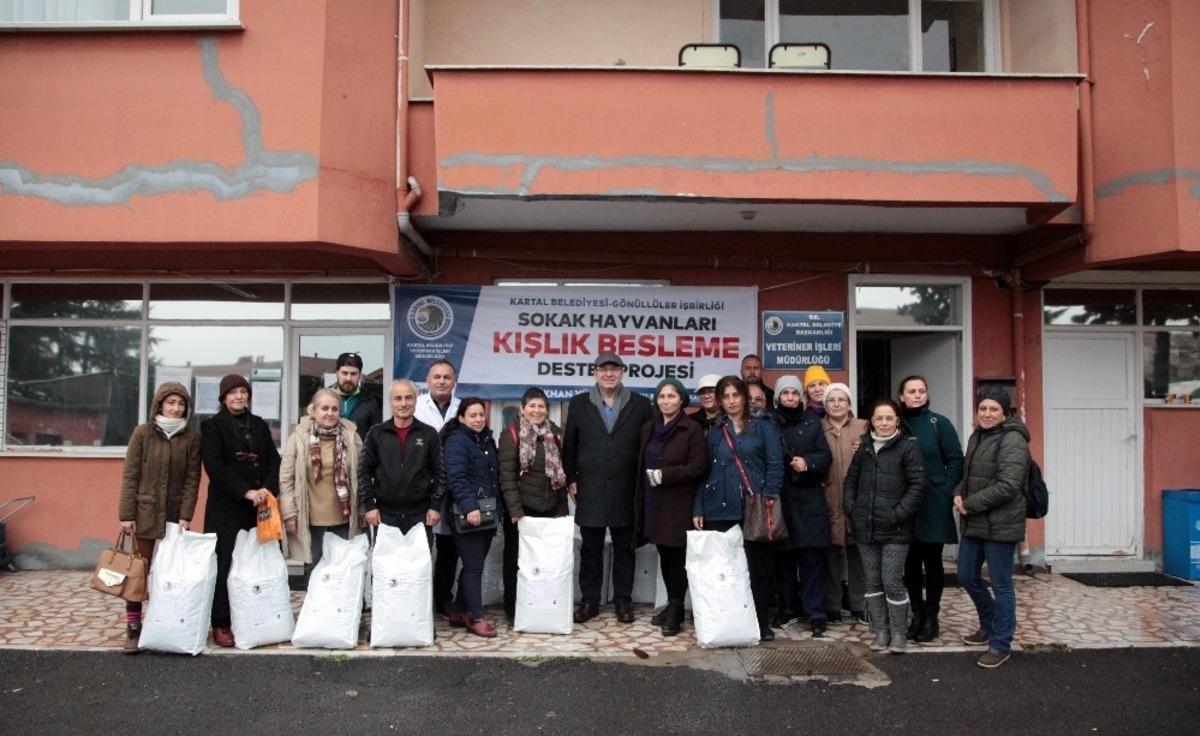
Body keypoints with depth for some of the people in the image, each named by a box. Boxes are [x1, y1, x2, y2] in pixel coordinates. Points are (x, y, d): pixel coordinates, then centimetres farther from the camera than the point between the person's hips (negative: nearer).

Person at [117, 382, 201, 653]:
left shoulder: (191, 438, 1)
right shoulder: (142, 433, -1)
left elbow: (192, 479, 0)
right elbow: (130, 475, -2)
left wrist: (186, 516, -8)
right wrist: (126, 514, -7)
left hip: (175, 514, 1)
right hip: (144, 512, -1)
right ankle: (133, 629, 11)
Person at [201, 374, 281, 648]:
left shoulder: (260, 426, 16)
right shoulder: (212, 426, 2)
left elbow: (274, 461, 9)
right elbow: (215, 467, -10)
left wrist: (268, 488, -10)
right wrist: (246, 492, -17)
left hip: (258, 507, 4)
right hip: (225, 508, -4)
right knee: (224, 565, -2)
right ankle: (221, 625, 7)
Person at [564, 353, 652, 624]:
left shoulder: (640, 405, 2)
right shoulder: (579, 404, 5)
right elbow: (569, 446, 8)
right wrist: (571, 479, 4)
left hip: (625, 490, 0)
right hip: (590, 490, 1)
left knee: (624, 548, 9)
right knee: (591, 548, 9)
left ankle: (623, 600, 20)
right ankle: (589, 601, 19)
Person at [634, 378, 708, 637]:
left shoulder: (692, 429, -5)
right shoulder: (648, 428, 13)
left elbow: (699, 467, -12)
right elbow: (642, 466, 15)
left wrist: (663, 475, -15)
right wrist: (639, 501, 10)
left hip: (678, 504, -5)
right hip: (653, 503, 6)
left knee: (676, 557, -4)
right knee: (665, 557, 10)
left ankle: (676, 610, 6)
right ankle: (673, 605, 21)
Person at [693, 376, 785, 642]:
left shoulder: (764, 428, 7)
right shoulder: (714, 434, 16)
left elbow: (775, 467, 0)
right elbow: (705, 473, 13)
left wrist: (767, 500, -12)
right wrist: (698, 509, 4)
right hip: (719, 510, 2)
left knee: (757, 567, 1)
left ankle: (761, 624, 13)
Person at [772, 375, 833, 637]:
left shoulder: (812, 422, 9)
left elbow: (826, 456, 5)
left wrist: (808, 462, -14)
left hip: (809, 499, 0)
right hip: (780, 499, 0)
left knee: (812, 556, -2)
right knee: (784, 556, 4)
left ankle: (815, 613, 3)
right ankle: (788, 609, 16)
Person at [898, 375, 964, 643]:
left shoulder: (939, 423, -2)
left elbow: (956, 460, -2)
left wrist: (947, 493, -9)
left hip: (933, 504, -2)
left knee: (932, 561, 5)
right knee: (911, 562, 8)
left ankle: (931, 617, 16)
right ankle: (917, 613, 21)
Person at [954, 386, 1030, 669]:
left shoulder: (1012, 440, -15)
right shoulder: (977, 436, 12)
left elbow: (1007, 486, -22)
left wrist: (970, 504, -17)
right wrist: (959, 494, 0)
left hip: (1000, 525, -9)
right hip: (973, 523, 9)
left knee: (1001, 585, 3)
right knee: (967, 576, 17)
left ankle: (1000, 645, 16)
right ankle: (989, 626, 38)